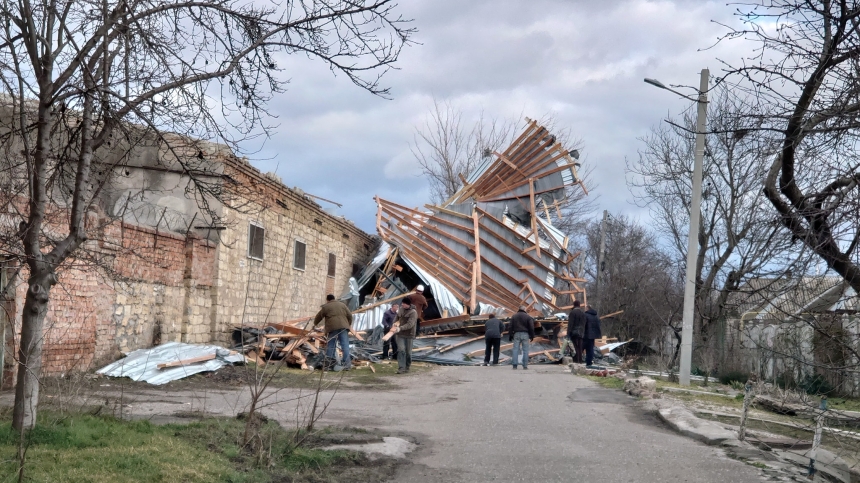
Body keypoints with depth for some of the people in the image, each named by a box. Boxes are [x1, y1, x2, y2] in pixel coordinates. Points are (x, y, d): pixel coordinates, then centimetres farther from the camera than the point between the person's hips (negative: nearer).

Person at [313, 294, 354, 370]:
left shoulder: (325, 306, 12)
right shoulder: (342, 304, 21)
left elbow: (319, 316, 21)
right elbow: (349, 315, 16)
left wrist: (315, 323, 39)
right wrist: (348, 325, 26)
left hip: (332, 327, -2)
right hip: (343, 326, 2)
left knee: (331, 345, 4)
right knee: (345, 345, -3)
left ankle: (328, 364, 4)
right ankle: (347, 363, -11)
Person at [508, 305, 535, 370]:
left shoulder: (514, 316, 9)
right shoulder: (528, 317, 3)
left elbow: (511, 327, 7)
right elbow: (531, 327, -1)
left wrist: (510, 336, 9)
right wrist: (531, 337, 3)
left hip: (516, 334, 2)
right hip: (525, 334, -2)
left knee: (515, 350, 2)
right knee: (525, 350, 1)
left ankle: (514, 364, -5)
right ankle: (525, 365, -2)